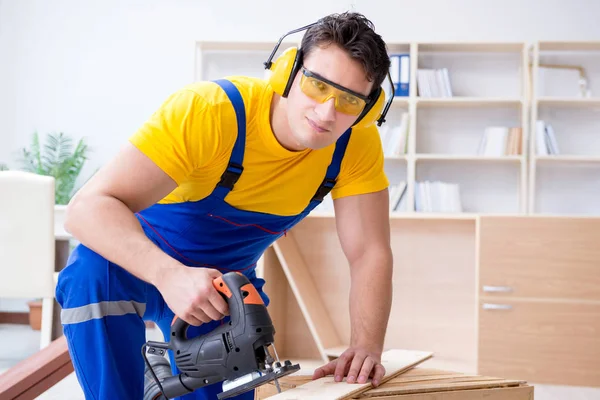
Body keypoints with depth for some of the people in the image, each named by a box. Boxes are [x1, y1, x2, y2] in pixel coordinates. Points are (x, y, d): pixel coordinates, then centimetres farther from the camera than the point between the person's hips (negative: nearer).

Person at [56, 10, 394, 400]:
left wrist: (366, 346, -33)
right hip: (142, 261, -4)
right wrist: (169, 275, -55)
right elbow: (87, 207, -39)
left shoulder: (357, 146, -19)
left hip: (225, 280, 5)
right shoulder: (207, 111, -33)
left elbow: (370, 253, -16)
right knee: (95, 272, -35)